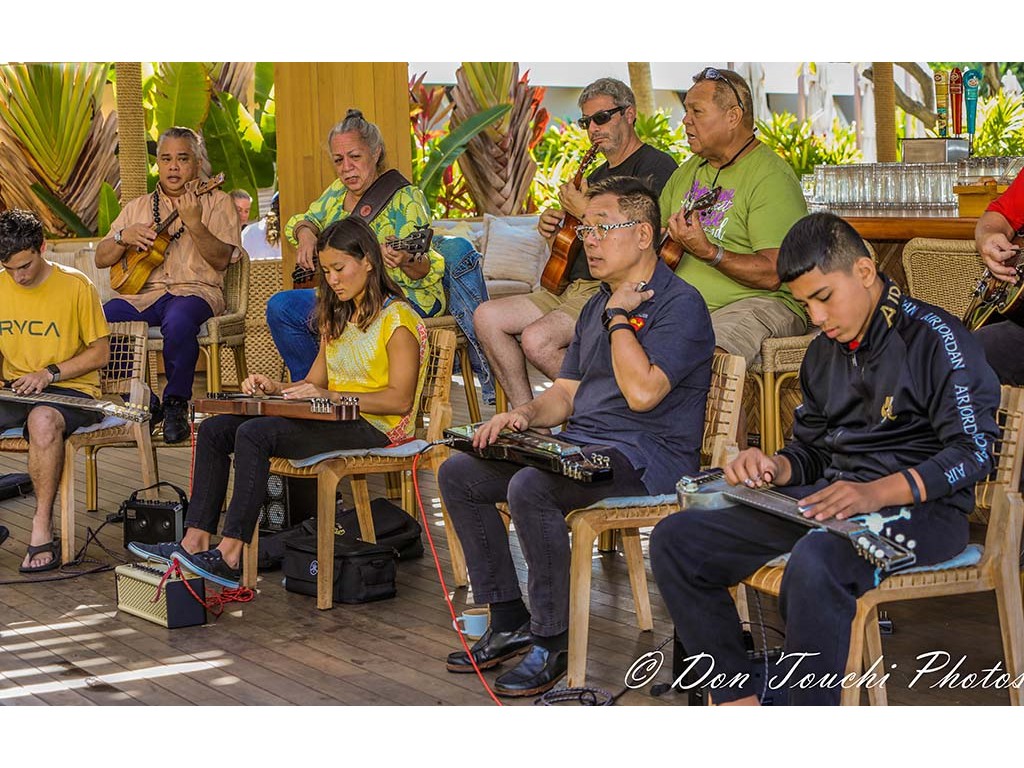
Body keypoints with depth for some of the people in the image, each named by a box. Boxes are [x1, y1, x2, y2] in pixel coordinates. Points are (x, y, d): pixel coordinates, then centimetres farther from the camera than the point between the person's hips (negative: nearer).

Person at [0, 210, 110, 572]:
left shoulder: (75, 286, -5)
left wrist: (50, 373, -13)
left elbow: (100, 352, -1)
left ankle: (42, 529, -30)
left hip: (70, 389, -5)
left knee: (43, 420, -39)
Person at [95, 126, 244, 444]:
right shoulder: (138, 207, 24)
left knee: (178, 322, -40)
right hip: (142, 292, 4)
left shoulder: (215, 202, 11)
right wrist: (123, 237, -1)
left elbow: (222, 260, -5)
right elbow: (101, 259, 20)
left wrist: (194, 224, -20)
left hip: (195, 290, -4)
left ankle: (176, 404, -19)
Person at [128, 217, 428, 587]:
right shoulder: (338, 317, 21)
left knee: (254, 434, -29)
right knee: (214, 429, -6)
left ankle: (230, 557, -33)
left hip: (375, 428, -9)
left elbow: (401, 400, -16)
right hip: (333, 420, 9)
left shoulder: (397, 318, -7)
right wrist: (275, 388, 0)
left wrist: (333, 396, -24)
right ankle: (195, 541, -15)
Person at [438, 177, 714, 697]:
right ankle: (509, 620, 4)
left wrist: (618, 317, -11)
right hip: (579, 447, 10)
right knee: (457, 474, 2)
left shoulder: (680, 304, -9)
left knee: (530, 488, -34)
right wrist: (526, 414, -1)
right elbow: (567, 392, 21)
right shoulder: (597, 306, 20)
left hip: (646, 455, -10)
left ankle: (552, 640, -21)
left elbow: (642, 392, -22)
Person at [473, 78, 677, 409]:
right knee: (487, 316, -5)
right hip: (571, 289, 10)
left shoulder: (656, 166, -5)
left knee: (537, 339, -29)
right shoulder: (596, 176, 24)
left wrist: (586, 212, -10)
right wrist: (553, 233, 5)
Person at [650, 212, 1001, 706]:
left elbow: (974, 450, -13)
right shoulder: (824, 354, 19)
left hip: (920, 508, -8)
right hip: (826, 500, 8)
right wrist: (774, 469, 1)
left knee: (815, 562, -41)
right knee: (675, 540, -7)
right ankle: (737, 702, -9)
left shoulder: (933, 337, -7)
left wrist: (876, 493, -25)